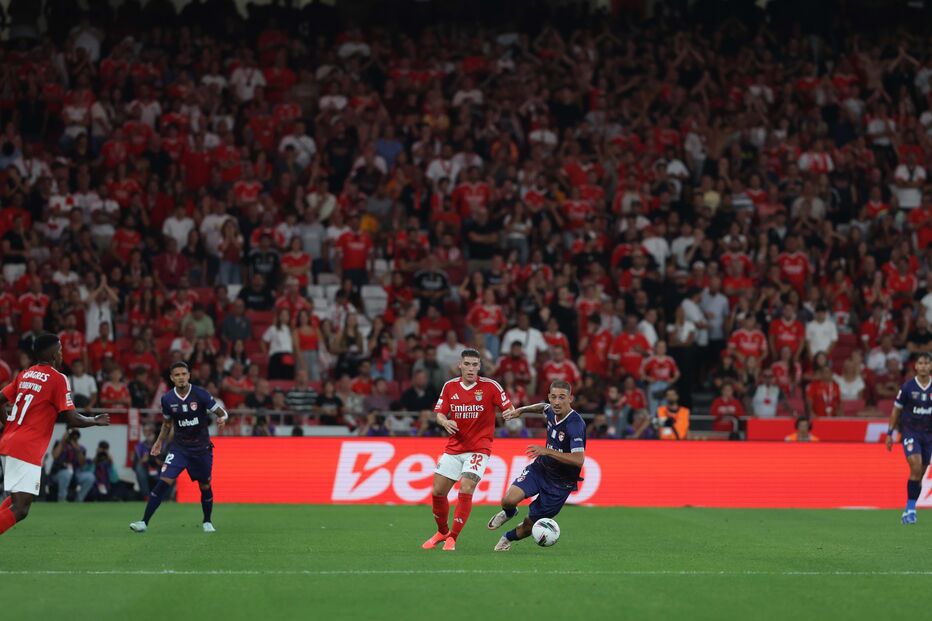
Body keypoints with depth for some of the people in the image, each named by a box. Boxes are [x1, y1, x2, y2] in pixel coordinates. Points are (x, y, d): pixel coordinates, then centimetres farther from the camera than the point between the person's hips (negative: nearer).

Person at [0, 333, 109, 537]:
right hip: (28, 450, -8)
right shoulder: (57, 379, -6)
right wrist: (96, 421, 8)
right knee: (20, 509, -11)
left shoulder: (25, 375, 15)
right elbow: (72, 419, -9)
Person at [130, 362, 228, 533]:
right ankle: (144, 522, -14)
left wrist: (222, 418, -30)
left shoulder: (200, 394, -13)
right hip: (179, 447, 1)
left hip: (201, 447, -1)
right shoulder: (167, 399, -4)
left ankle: (207, 522, 34)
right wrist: (159, 442, 12)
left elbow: (221, 412, -8)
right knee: (164, 482, -14)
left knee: (205, 486, 9)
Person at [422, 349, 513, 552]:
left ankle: (452, 538, -8)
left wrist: (510, 413, -28)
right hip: (453, 448, 4)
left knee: (466, 489, -20)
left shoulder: (490, 386, -7)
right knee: (437, 491, 2)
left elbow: (509, 408, -4)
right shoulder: (450, 386, 3)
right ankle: (442, 532, 27)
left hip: (478, 449, -4)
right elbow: (440, 414, 6)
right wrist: (445, 422, -17)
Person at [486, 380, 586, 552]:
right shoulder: (552, 410, -6)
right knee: (509, 500, -21)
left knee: (530, 525, 5)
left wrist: (547, 451, -39)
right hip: (540, 468, 5)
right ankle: (508, 512, 17)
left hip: (561, 482, -5)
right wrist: (521, 410, 13)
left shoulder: (575, 424, -28)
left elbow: (579, 460, -37)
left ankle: (509, 538, 39)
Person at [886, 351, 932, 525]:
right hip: (910, 431, -3)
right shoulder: (908, 387, -6)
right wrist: (890, 434, 3)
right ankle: (910, 509, -15)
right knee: (916, 467, -21)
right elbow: (896, 410, 3)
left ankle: (909, 510, 17)